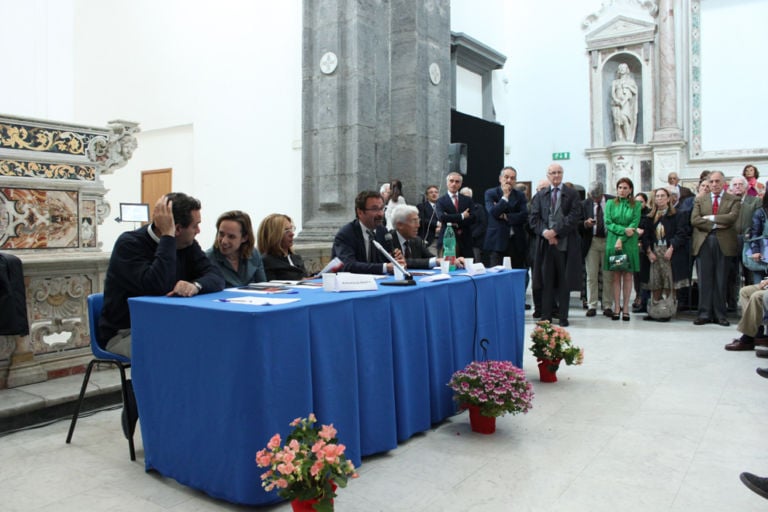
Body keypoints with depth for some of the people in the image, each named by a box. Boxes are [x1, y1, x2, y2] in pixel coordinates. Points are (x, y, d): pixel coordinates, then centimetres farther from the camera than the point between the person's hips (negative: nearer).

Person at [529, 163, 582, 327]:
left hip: (566, 243, -2)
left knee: (564, 281, 3)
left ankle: (563, 317, 11)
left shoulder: (572, 194, 5)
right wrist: (544, 232, -12)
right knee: (546, 281, 4)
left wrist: (556, 231, -14)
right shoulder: (540, 195, 13)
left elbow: (574, 217, -6)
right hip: (546, 242, 2)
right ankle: (546, 316, 10)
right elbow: (533, 218, 5)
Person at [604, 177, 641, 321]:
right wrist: (624, 230, -14)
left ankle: (625, 308, 6)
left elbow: (634, 224, -4)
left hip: (629, 244, 0)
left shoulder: (636, 205, 5)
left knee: (628, 276, 1)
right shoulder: (610, 203, 8)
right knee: (616, 276, 1)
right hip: (613, 242, 1)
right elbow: (608, 223, 0)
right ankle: (616, 307, 4)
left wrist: (622, 239, -14)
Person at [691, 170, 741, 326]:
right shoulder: (699, 200, 12)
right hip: (703, 243, 1)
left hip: (724, 243, -1)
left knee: (721, 281, 3)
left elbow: (732, 217, -12)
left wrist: (710, 217, -10)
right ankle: (704, 313, 7)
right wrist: (715, 225, -11)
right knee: (704, 280, 2)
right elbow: (694, 220, -2)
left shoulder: (733, 200, 7)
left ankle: (720, 315, 11)